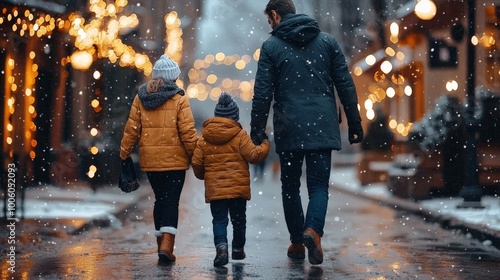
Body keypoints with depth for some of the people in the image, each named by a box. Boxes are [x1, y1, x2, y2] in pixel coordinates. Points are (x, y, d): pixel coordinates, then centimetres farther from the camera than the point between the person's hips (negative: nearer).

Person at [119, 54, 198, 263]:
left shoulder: (141, 97, 4)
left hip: (149, 160, 4)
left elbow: (131, 129, 4)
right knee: (172, 201, -1)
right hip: (174, 160, -4)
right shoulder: (179, 99, -7)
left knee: (160, 200, 17)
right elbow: (187, 132, -10)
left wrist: (124, 154, 10)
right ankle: (166, 245, -14)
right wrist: (196, 155, 0)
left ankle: (162, 245, 22)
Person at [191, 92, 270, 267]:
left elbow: (196, 163, 5)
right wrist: (265, 146, 9)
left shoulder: (204, 138, 4)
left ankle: (221, 247, -20)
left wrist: (203, 175, 25)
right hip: (238, 187, -1)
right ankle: (238, 249, 25)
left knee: (219, 220, 2)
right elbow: (253, 155, -9)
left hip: (214, 188, 1)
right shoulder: (240, 135, -5)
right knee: (239, 219, 14)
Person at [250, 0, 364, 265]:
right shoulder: (327, 41, 8)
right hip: (322, 127, 1)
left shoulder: (271, 46, 1)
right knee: (318, 185, 3)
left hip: (288, 130, -1)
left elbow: (262, 93, -3)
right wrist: (354, 123, 10)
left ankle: (297, 243, 15)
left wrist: (257, 130, 3)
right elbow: (346, 85, 6)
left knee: (290, 186, 14)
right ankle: (313, 230, -22)